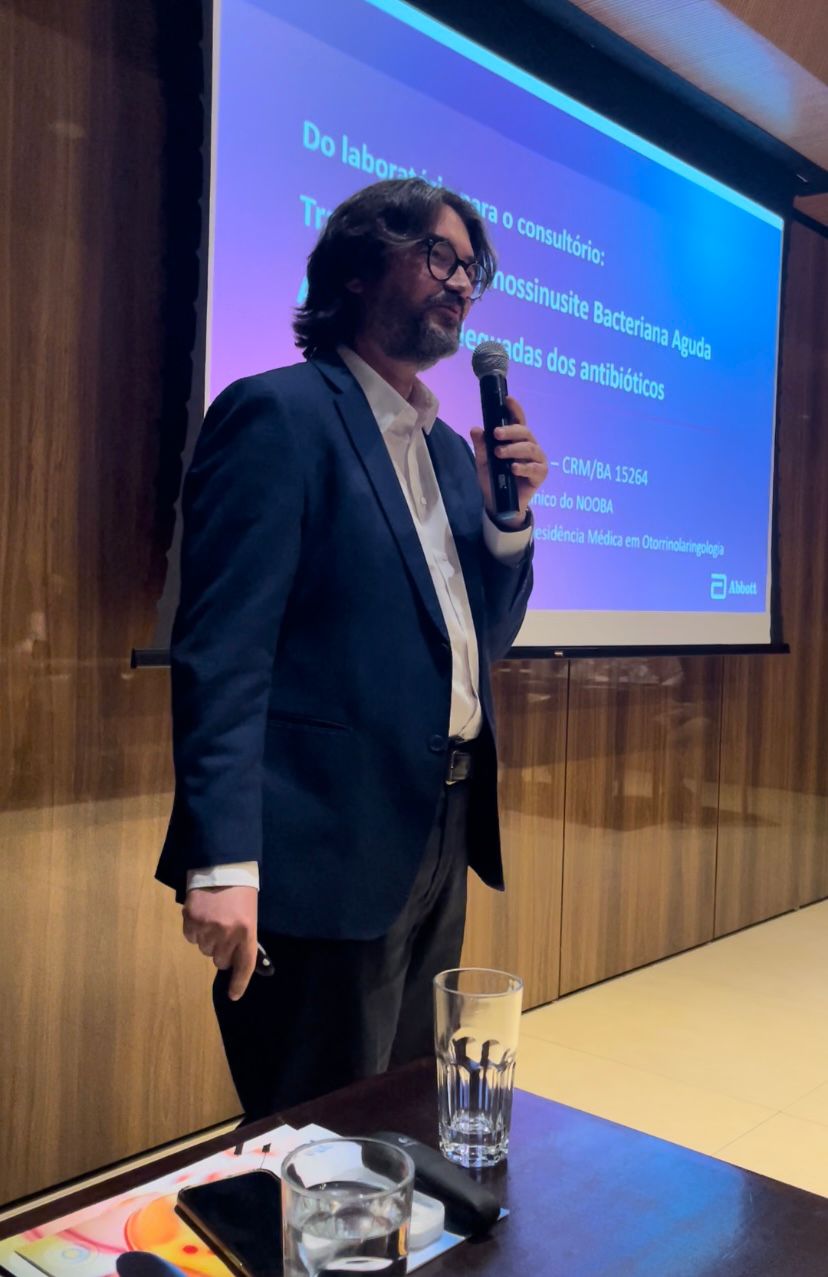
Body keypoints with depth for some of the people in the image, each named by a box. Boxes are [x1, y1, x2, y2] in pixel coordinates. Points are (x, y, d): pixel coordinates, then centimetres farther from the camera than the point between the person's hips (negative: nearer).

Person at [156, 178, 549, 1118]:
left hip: (442, 835, 8)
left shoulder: (450, 447, 15)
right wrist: (223, 860, -22)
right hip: (328, 849, -8)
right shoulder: (278, 413, -9)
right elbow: (222, 647, -16)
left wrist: (511, 512, 1)